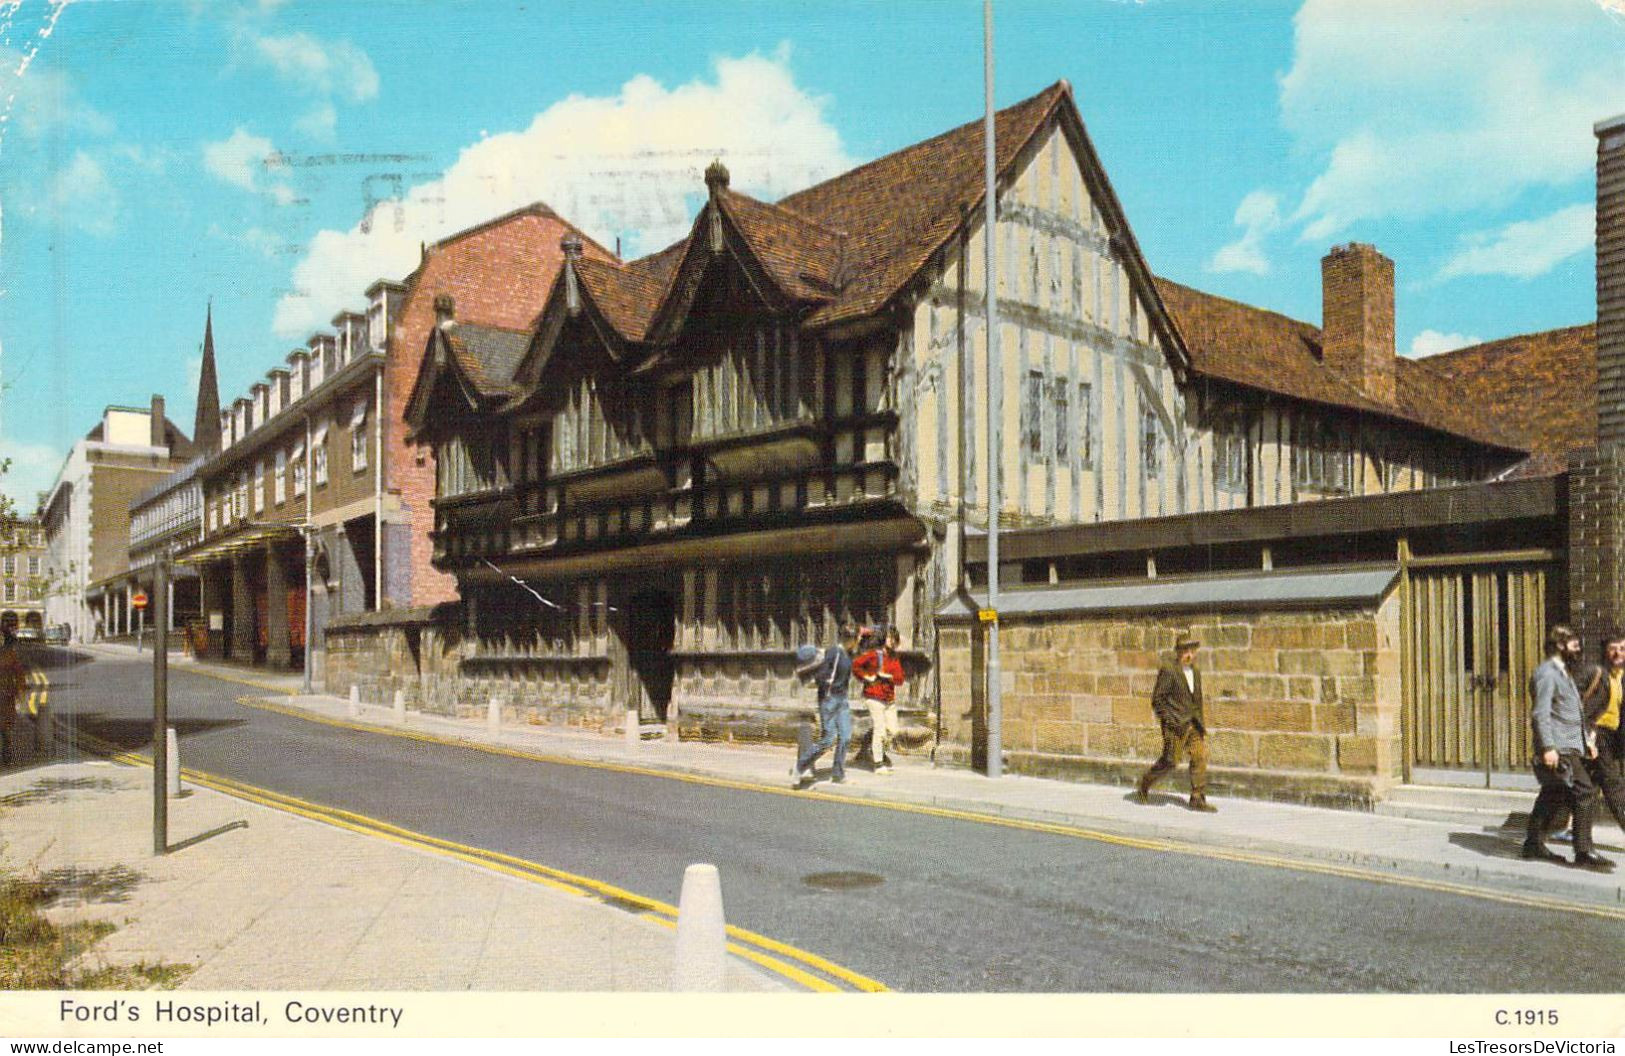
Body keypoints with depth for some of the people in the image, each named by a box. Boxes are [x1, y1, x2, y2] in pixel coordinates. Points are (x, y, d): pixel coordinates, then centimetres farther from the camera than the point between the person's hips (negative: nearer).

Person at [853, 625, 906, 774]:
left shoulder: (894, 658, 10)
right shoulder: (873, 654, -7)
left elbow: (900, 679, 1)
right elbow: (855, 665, -12)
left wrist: (888, 676, -15)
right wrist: (866, 678, -12)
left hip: (890, 699, 7)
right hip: (875, 697, -7)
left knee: (892, 730, 7)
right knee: (880, 729, -7)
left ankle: (876, 750, 33)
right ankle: (878, 764, 2)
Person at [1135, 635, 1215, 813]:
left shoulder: (1196, 673, 14)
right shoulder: (1168, 671, -9)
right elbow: (1157, 699, -10)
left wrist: (1201, 724, 18)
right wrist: (1169, 719, -14)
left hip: (1193, 724, 7)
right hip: (1175, 725, -7)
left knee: (1200, 757, -3)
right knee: (1170, 761, -3)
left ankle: (1198, 799, 2)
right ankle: (1144, 785, 19)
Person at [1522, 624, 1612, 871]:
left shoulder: (1562, 672, 21)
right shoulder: (1546, 673, -11)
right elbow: (1540, 712, -19)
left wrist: (1586, 741, 21)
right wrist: (1547, 747, -26)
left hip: (1569, 746, 10)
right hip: (1558, 747, -10)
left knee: (1552, 796, 13)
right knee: (1585, 792, -13)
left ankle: (1534, 844, 19)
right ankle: (1584, 852, -11)